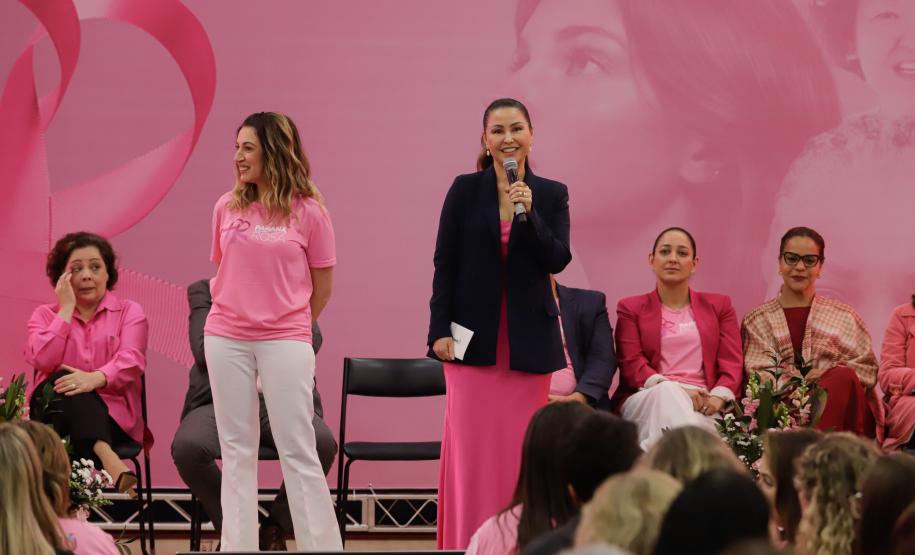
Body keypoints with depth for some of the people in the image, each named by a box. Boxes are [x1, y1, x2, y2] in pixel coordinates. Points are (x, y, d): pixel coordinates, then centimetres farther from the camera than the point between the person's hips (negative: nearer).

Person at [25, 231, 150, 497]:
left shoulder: (129, 311, 11)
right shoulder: (45, 315, 16)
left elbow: (131, 360, -10)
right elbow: (41, 360, -6)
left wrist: (96, 378, -31)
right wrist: (66, 309, -3)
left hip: (112, 416, -1)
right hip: (57, 412, 2)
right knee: (63, 382, -33)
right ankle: (106, 457, -52)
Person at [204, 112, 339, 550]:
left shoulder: (308, 211, -5)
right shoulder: (227, 207, 5)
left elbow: (322, 283, 4)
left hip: (285, 341, -3)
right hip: (226, 340, 4)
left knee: (298, 451, -4)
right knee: (236, 450, 6)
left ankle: (322, 544, 1)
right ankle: (237, 545, 10)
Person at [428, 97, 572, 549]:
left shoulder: (551, 195, 5)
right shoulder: (465, 190, 2)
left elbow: (557, 260, -4)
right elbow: (445, 263, 1)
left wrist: (528, 214, -18)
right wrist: (439, 329, -5)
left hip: (529, 338, 1)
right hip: (473, 336, -1)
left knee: (522, 450, 3)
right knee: (472, 448, -3)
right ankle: (469, 543, 2)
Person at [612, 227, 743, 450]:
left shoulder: (718, 306, 24)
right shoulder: (631, 308, 19)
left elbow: (732, 362, 10)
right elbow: (631, 364, 4)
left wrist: (718, 397, -14)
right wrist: (668, 387, -17)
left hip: (704, 403, 0)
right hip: (647, 399, 0)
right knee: (667, 393, -39)